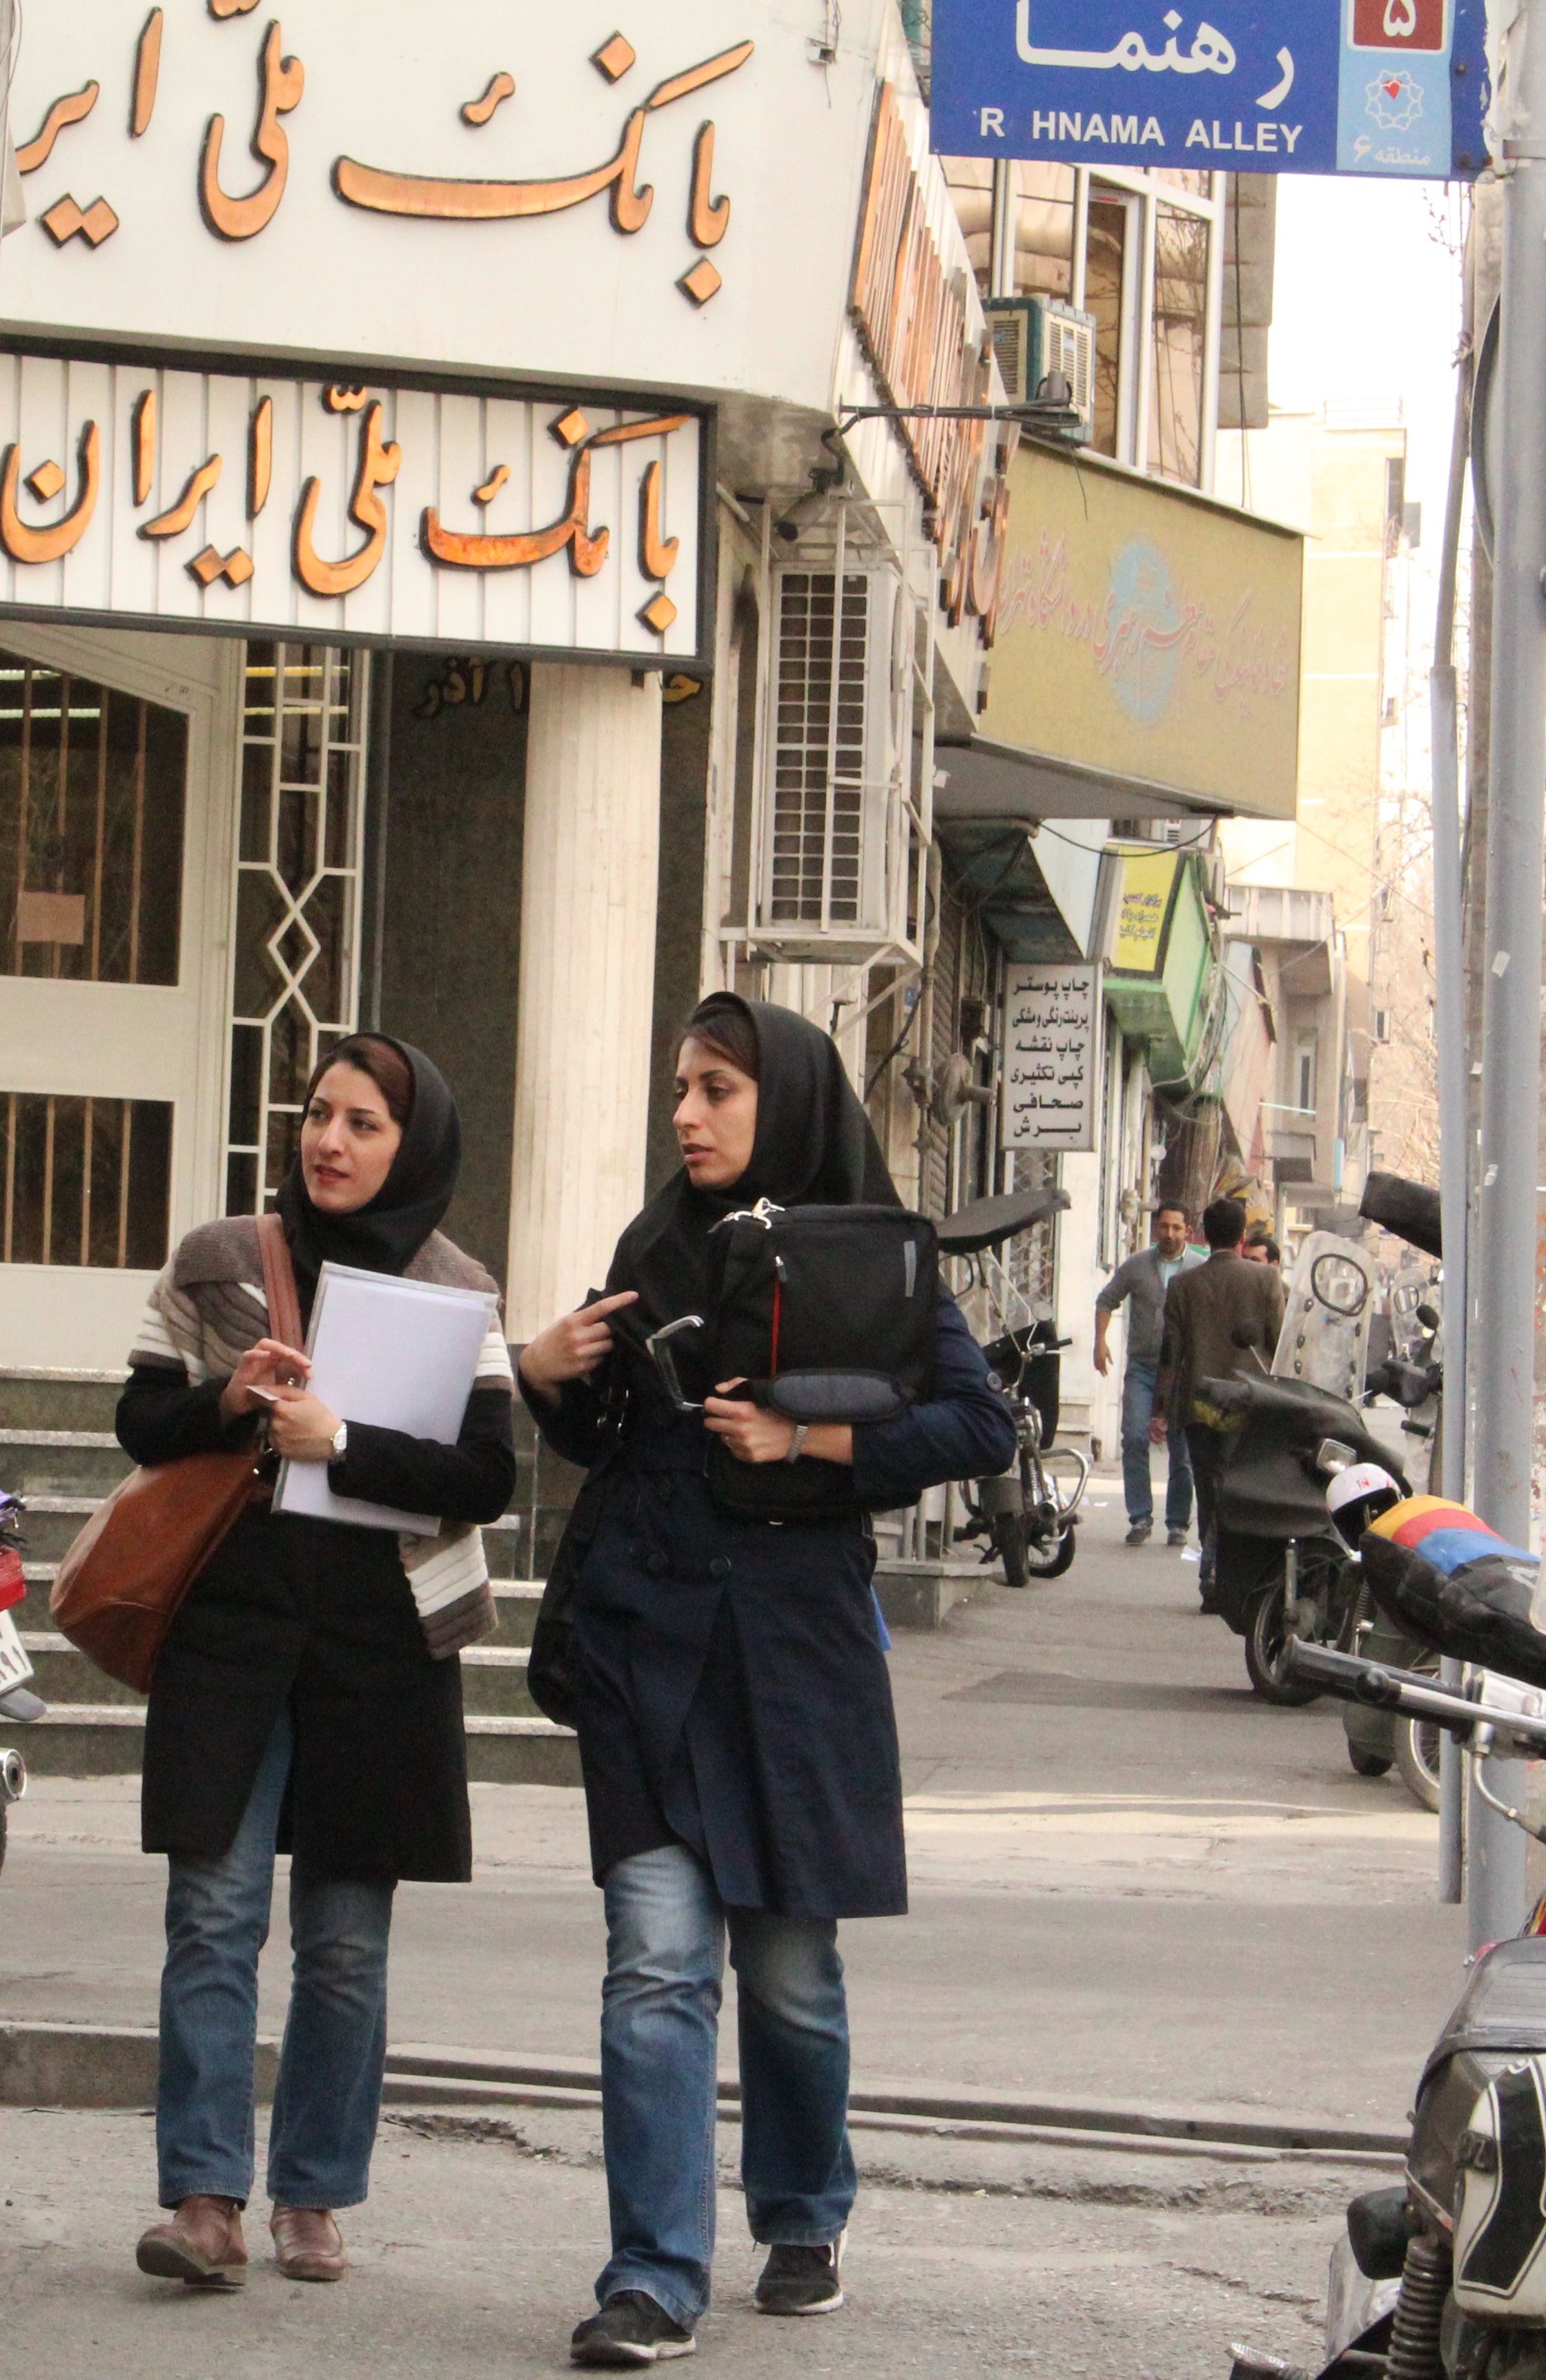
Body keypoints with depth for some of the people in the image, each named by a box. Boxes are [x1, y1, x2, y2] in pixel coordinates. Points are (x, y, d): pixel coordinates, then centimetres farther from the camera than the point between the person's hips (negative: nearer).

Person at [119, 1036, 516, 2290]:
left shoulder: (456, 1291, 3)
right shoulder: (218, 1264, 6)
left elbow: (487, 1479, -5)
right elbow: (140, 1421, 8)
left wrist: (339, 1443, -17)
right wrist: (227, 1403, -11)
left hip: (382, 1641, 0)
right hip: (230, 1625, 0)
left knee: (347, 1940, 5)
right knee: (215, 1911, -7)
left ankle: (314, 2198, 14)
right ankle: (206, 2198, -6)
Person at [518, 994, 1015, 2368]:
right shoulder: (655, 1248, 12)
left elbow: (985, 1427, -8)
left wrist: (807, 1437, -15)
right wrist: (552, 1377, 1)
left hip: (792, 1636, -2)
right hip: (645, 1634, 2)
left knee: (788, 1967, 7)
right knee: (658, 1961, -7)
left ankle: (803, 2225, 29)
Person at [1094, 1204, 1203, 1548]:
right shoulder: (1136, 1265, 6)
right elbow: (1106, 1300, 15)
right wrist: (1100, 1342, 2)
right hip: (1142, 1366, 0)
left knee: (1182, 1450, 2)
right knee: (1134, 1438, -13)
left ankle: (1178, 1523, 12)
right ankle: (1140, 1519, -8)